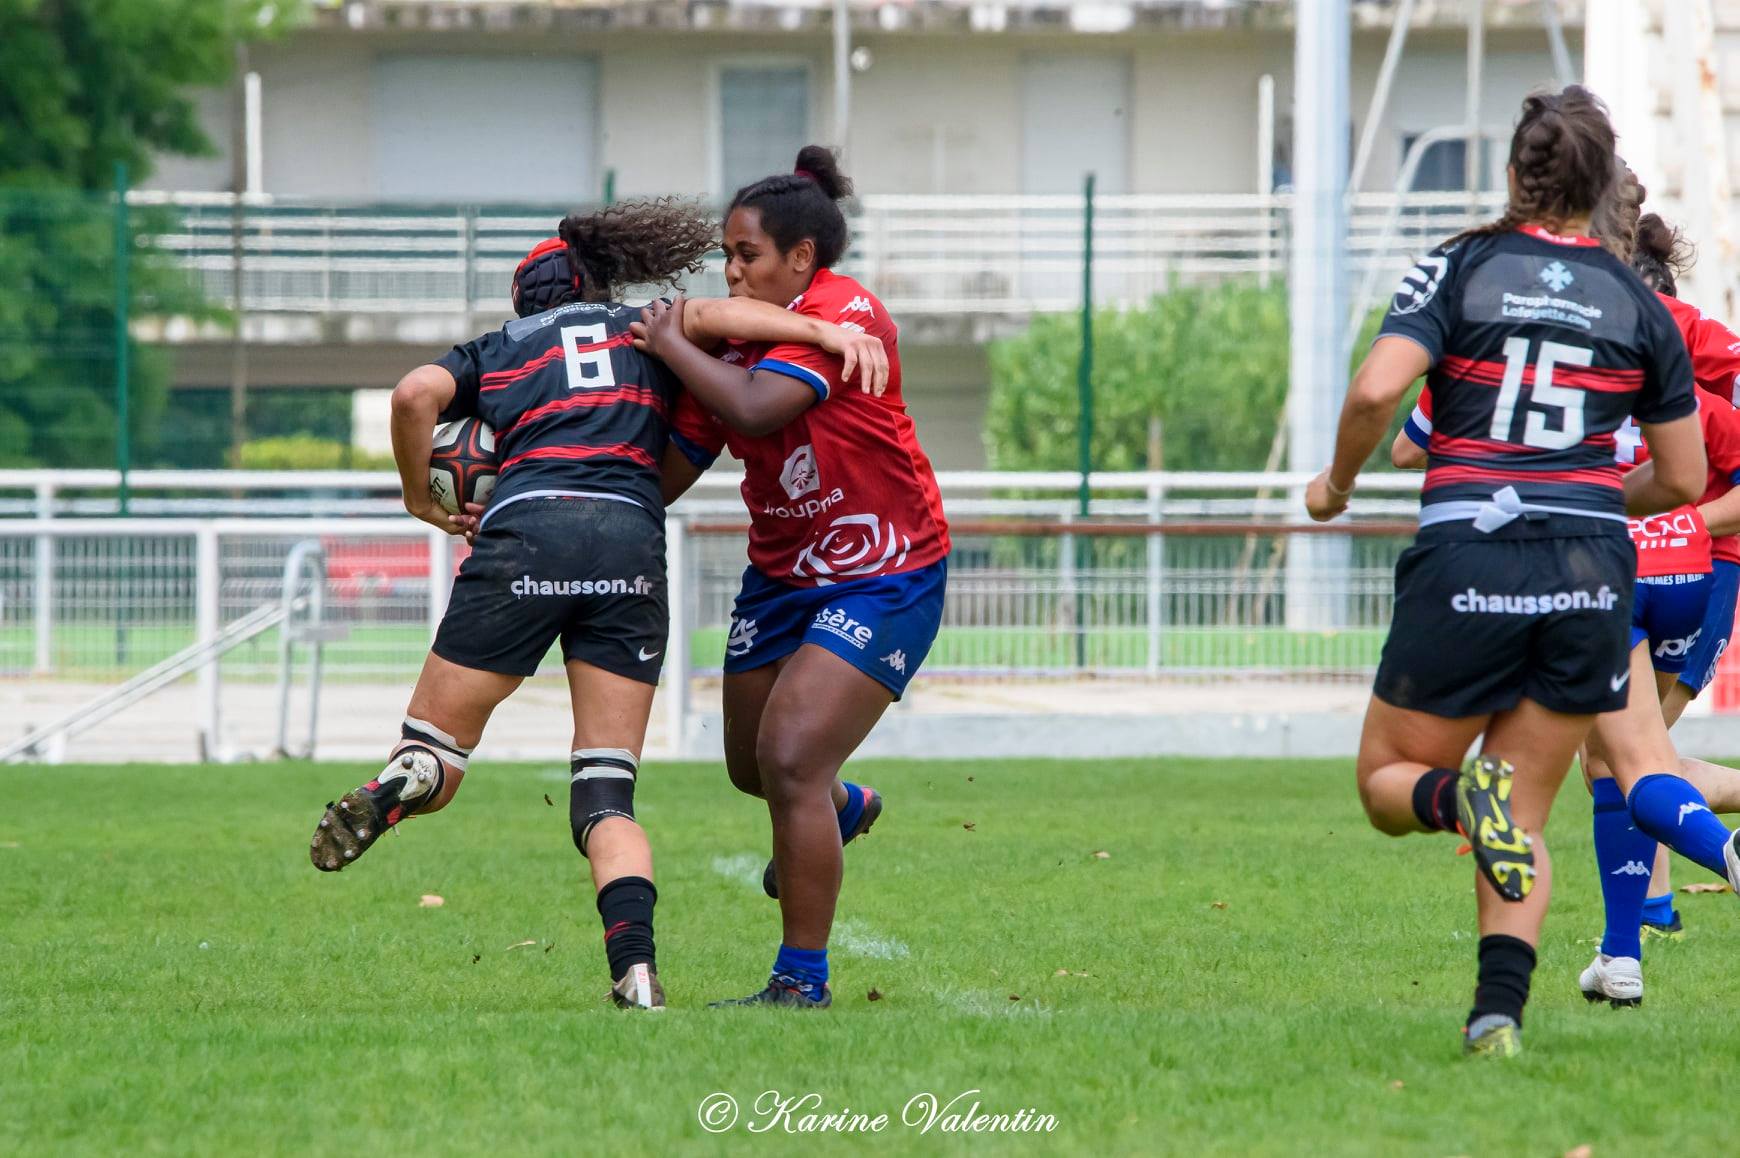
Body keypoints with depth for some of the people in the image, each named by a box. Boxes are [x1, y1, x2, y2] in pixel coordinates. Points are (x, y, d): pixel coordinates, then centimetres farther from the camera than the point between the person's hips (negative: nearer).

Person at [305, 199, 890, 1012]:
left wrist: (421, 501, 16)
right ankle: (635, 969, -19)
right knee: (606, 790, 4)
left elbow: (416, 394, 4)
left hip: (525, 526, -1)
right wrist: (824, 331, -6)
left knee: (436, 746, 7)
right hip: (632, 542, 1)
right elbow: (711, 317, 5)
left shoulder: (494, 351, 24)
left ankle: (402, 781, -32)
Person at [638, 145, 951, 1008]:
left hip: (884, 580, -8)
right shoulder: (732, 340, 1)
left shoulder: (846, 314, -21)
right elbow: (668, 471, 1)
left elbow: (755, 406, -35)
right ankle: (844, 807, 55)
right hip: (782, 574, 8)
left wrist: (672, 346, -19)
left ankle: (802, 981, -8)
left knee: (790, 758, -18)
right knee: (752, 765, 18)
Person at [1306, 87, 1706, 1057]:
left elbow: (1376, 390, -13)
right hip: (1592, 576, 2)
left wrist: (1337, 484, 5)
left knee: (1388, 781, 15)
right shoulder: (1639, 305, 10)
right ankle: (1501, 1009, -7)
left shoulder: (1462, 269, 2)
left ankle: (1462, 796, -20)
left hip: (1468, 566, -2)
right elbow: (1683, 480, 14)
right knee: (1526, 820, 12)